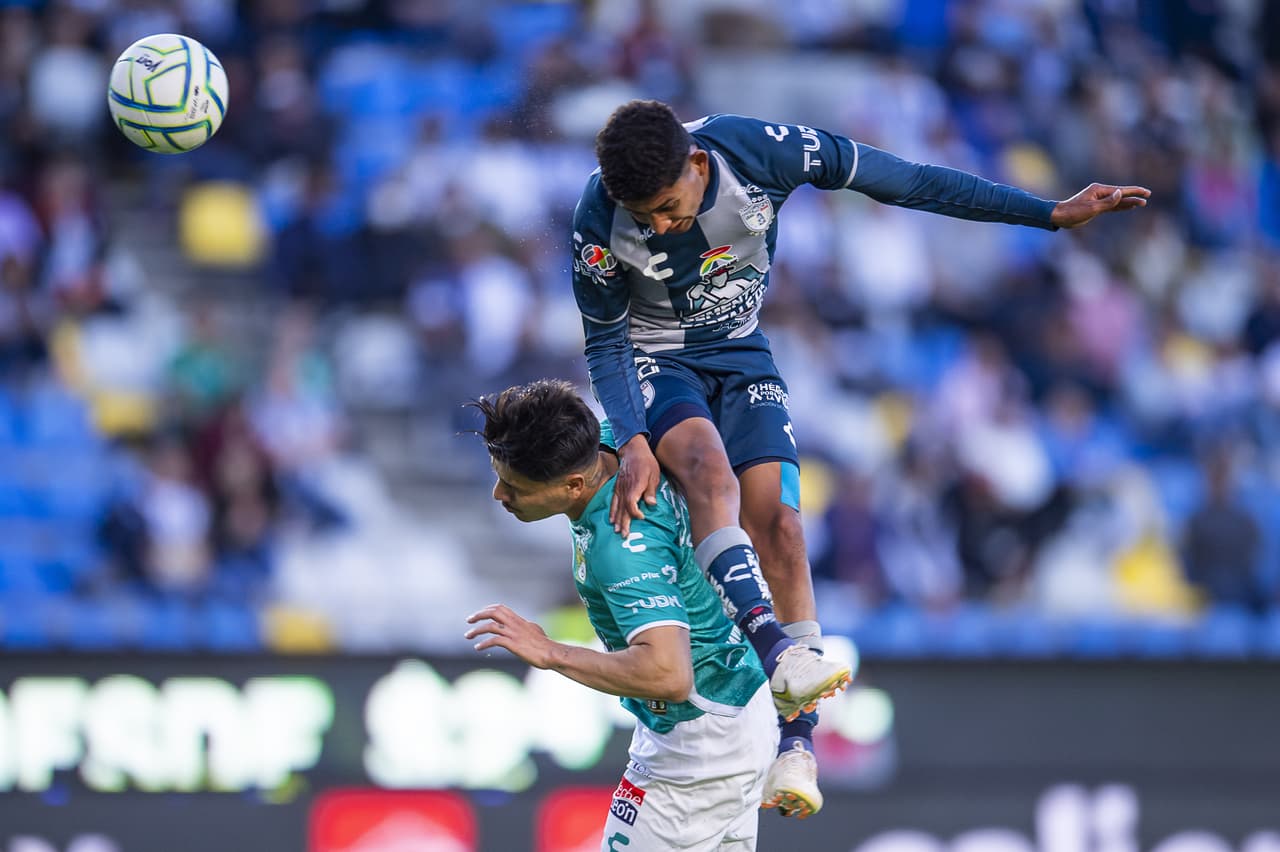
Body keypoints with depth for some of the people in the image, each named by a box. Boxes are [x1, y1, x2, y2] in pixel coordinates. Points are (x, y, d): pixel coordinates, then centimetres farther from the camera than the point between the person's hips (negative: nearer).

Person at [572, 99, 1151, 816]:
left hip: (740, 353, 2)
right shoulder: (601, 221, -27)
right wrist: (634, 441, -30)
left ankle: (798, 738, -12)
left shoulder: (759, 151, -26)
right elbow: (604, 345, -12)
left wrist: (1053, 213, -13)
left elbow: (909, 184, -17)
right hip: (651, 360, -2)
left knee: (778, 525, -16)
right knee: (709, 467, -33)